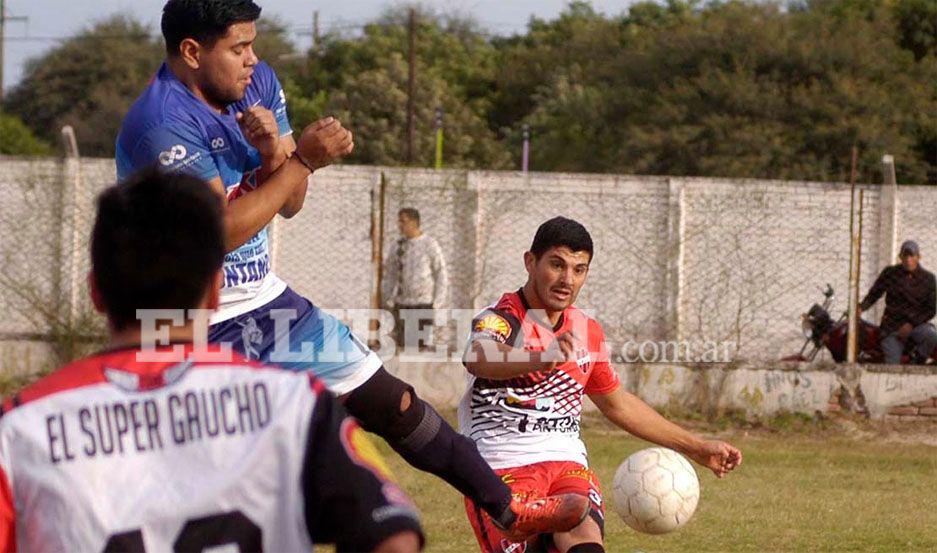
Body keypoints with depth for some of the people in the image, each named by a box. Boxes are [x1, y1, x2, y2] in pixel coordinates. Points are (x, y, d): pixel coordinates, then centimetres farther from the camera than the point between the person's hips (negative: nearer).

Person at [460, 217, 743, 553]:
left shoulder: (587, 332, 14)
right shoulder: (500, 319, -8)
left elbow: (617, 403, 31)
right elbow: (477, 358, -34)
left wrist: (695, 448, 33)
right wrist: (541, 358, -55)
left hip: (567, 463, 4)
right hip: (502, 465, -4)